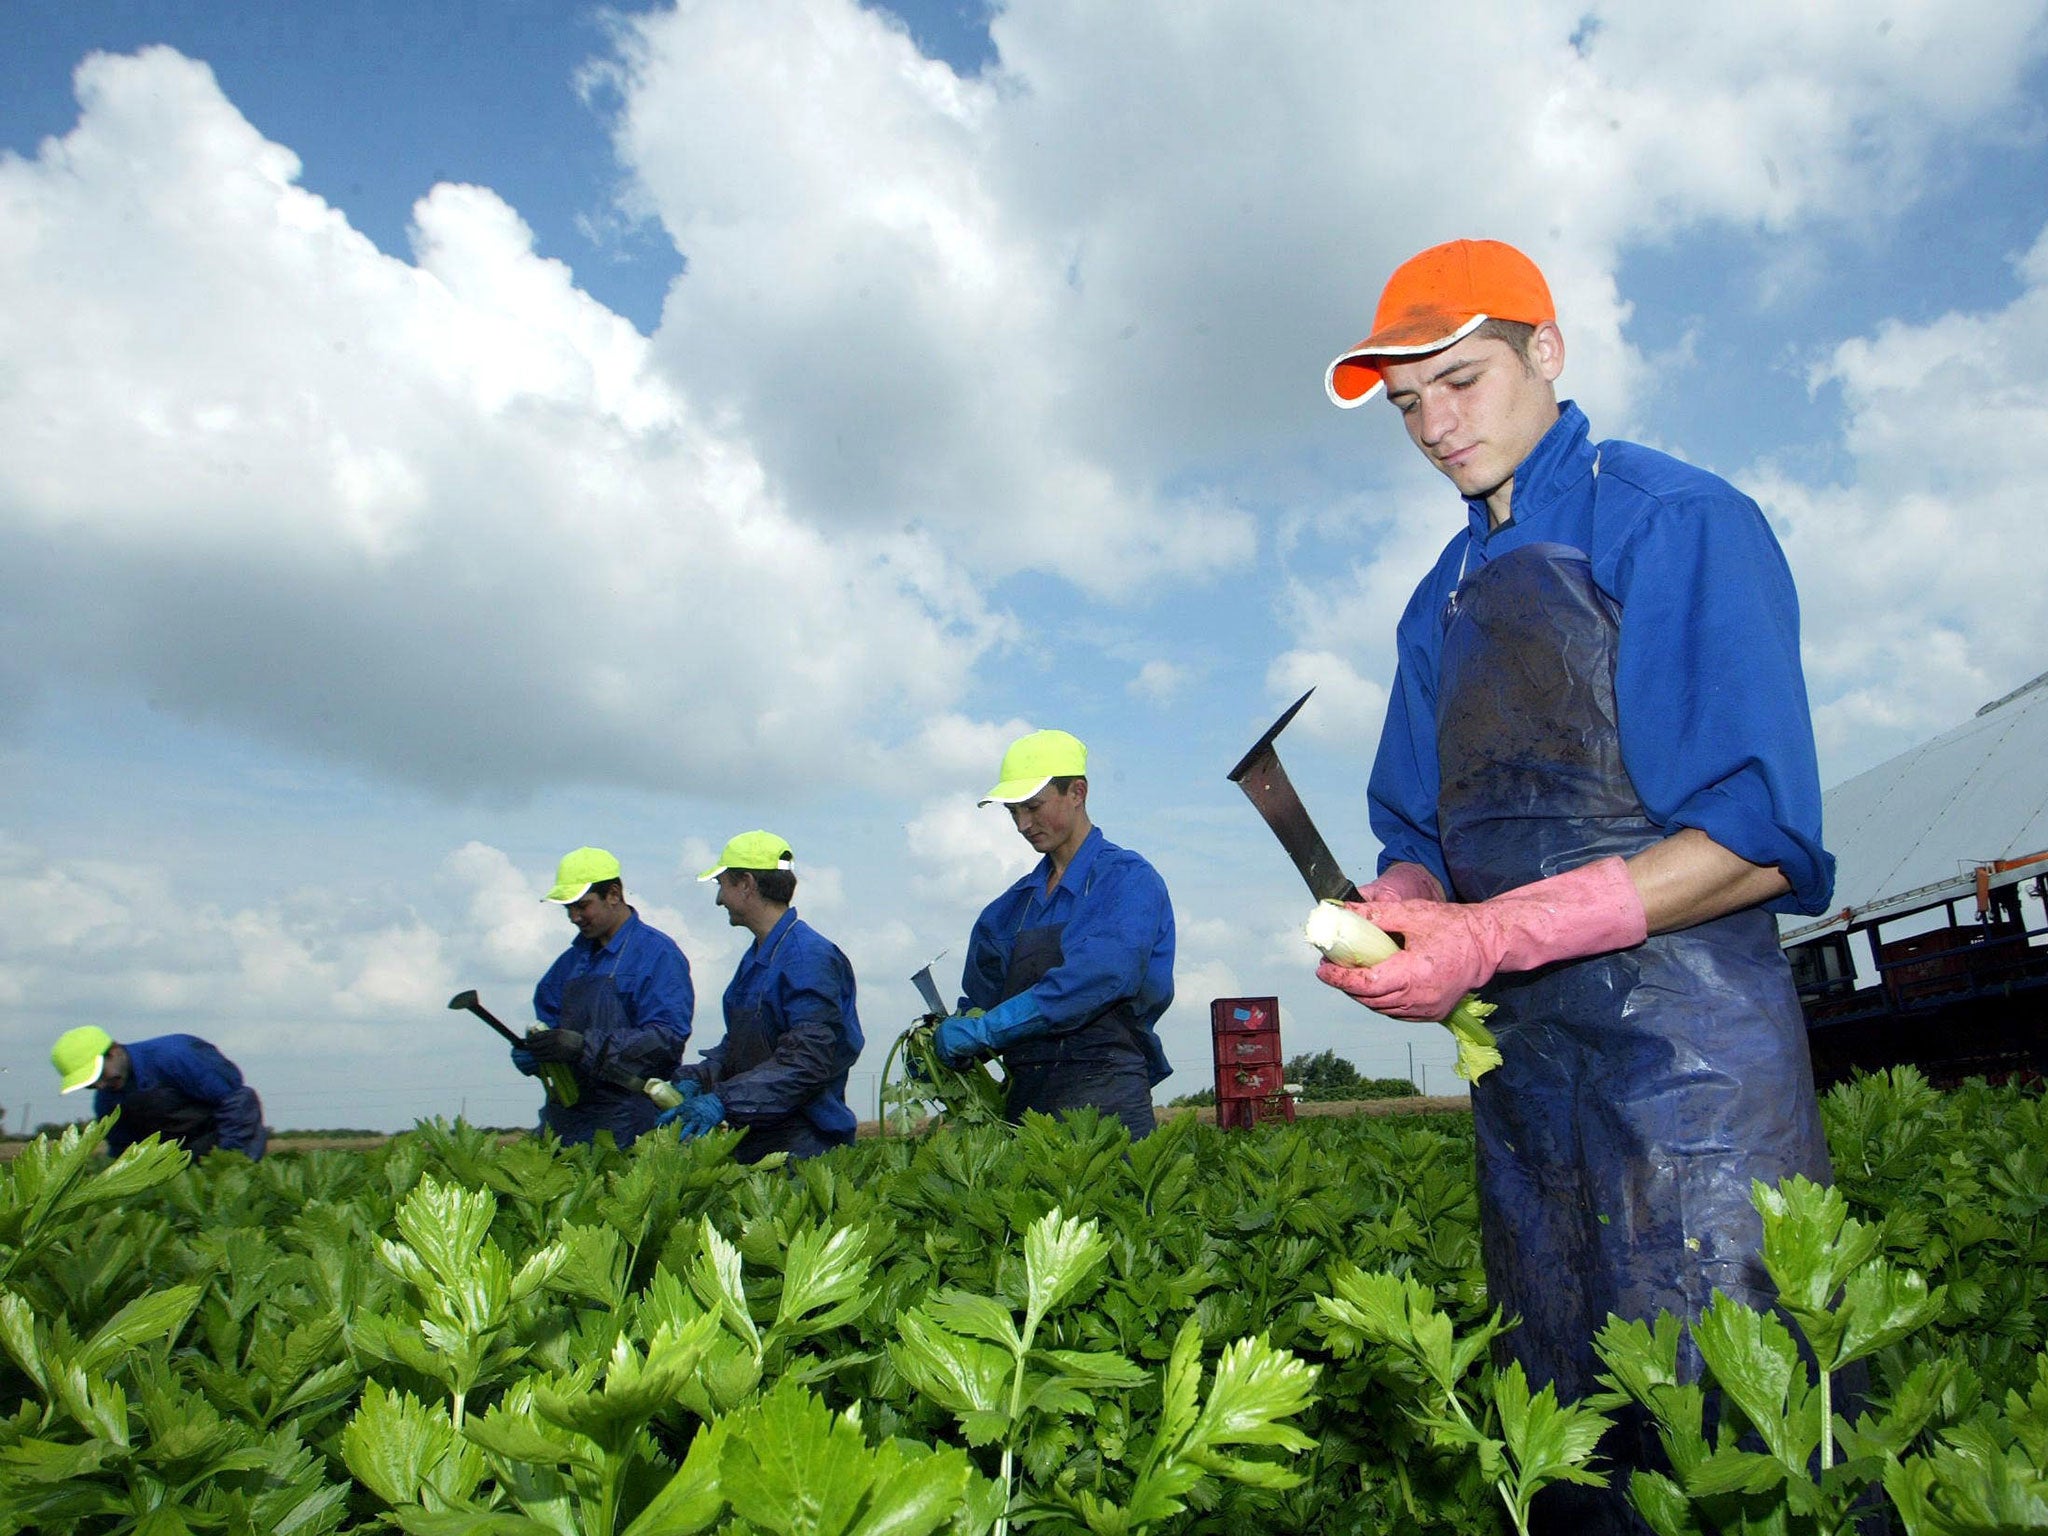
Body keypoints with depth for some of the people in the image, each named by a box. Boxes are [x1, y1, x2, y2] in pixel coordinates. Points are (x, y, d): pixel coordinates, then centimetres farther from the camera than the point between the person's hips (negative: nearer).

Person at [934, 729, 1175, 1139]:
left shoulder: (1129, 879, -4)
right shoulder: (1013, 905, 17)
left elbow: (1102, 975, -20)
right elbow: (982, 994, 14)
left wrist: (986, 1029, -24)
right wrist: (942, 1038, -8)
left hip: (1103, 1096, -5)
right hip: (1025, 1097, 6)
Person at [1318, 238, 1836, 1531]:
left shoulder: (1673, 519, -6)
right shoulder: (1442, 603, 17)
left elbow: (1759, 836, -15)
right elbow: (1417, 836, 18)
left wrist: (1496, 936, -21)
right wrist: (1398, 914, -6)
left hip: (1683, 1036, -7)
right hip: (1521, 1067, 7)